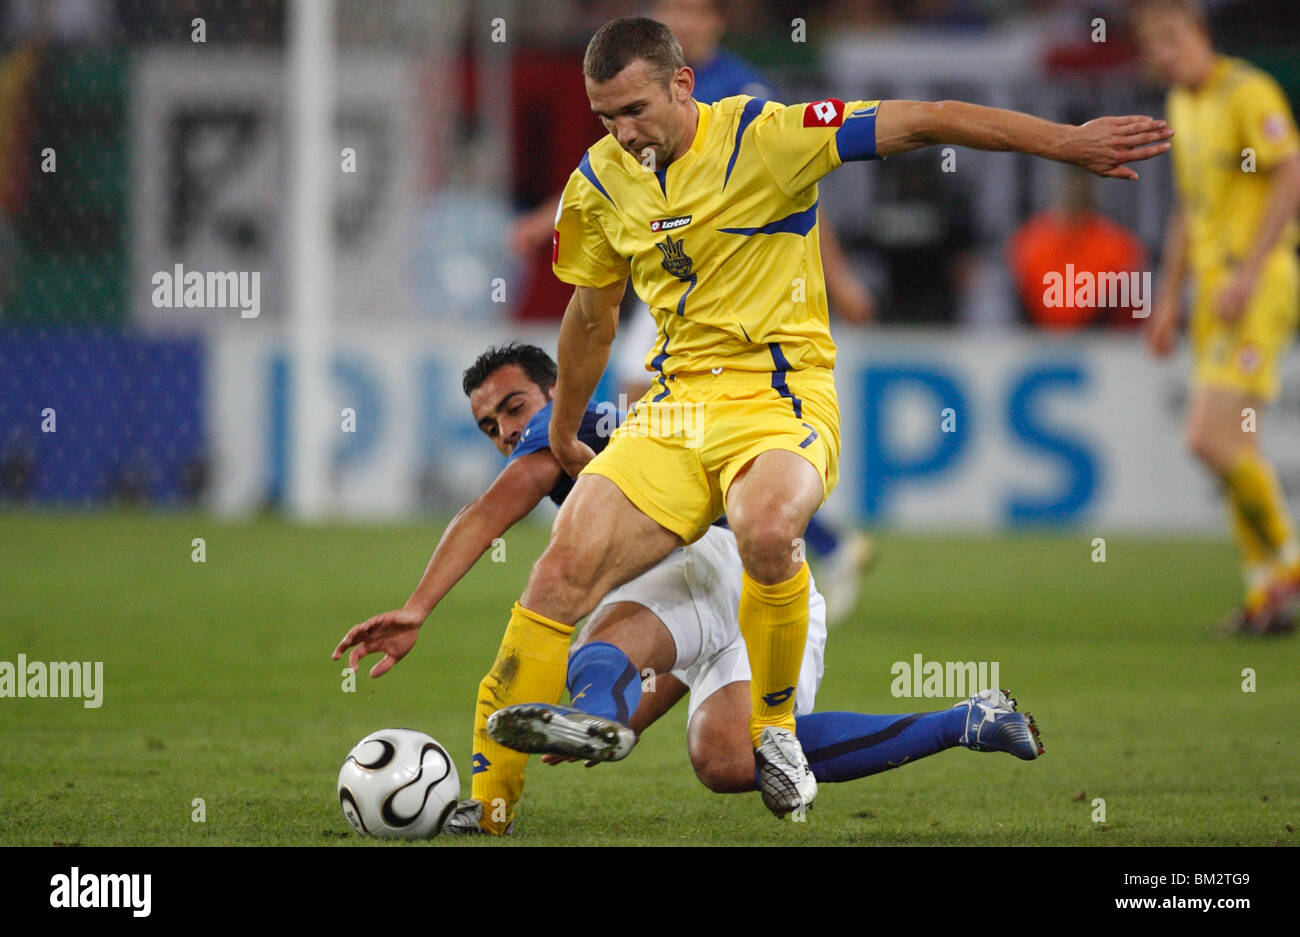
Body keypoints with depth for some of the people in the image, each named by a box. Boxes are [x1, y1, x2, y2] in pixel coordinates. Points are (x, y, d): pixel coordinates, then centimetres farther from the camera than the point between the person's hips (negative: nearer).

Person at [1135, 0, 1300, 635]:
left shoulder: (1247, 92, -11)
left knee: (1213, 438, -16)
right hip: (1213, 285, 9)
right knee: (1230, 445, 7)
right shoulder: (1181, 104, 17)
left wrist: (1247, 273, -22)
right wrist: (1169, 297, 22)